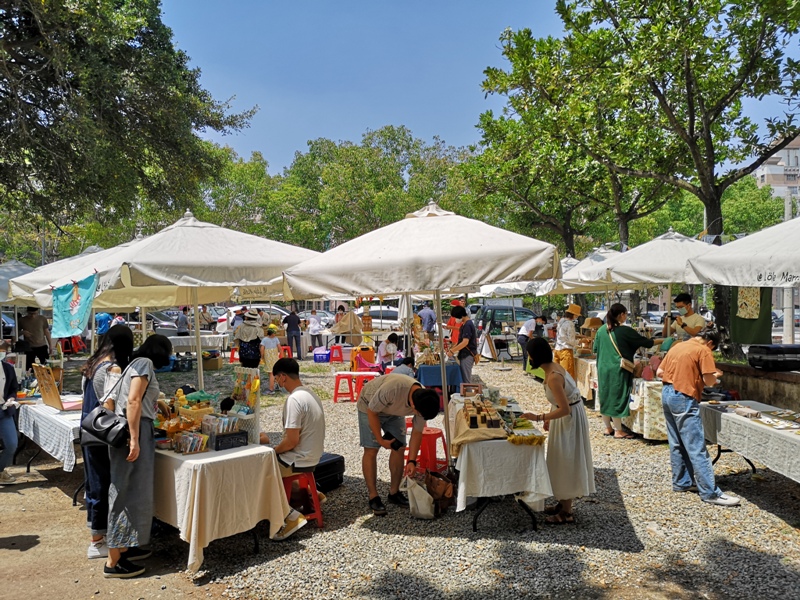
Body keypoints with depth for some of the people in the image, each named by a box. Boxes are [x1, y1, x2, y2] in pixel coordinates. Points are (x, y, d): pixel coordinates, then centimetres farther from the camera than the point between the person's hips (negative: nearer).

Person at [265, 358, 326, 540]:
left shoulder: (294, 399, -24)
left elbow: (292, 440, -25)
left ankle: (290, 515, -3)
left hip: (299, 460, -9)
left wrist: (274, 450, -7)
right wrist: (278, 449, 16)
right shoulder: (309, 392, 6)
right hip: (312, 455, 9)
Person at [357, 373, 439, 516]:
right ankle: (373, 497, -2)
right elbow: (372, 411, -28)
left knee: (399, 448, -1)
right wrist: (380, 440, -22)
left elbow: (417, 432, -12)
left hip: (394, 411, 5)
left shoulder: (423, 402, -25)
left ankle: (394, 492, 12)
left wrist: (412, 461, -17)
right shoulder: (392, 388, -44)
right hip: (370, 407, -5)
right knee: (371, 450, -9)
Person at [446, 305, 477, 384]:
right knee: (465, 378, 14)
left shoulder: (468, 325, -17)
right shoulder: (464, 325, 15)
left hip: (467, 356, -10)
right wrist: (452, 348, 12)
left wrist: (452, 351, -21)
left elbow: (465, 342, -24)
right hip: (465, 355, 10)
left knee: (466, 380, -7)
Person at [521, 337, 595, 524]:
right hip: (566, 416, 10)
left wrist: (538, 417, -26)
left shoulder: (553, 377, -29)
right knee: (562, 461, 19)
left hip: (569, 419, -10)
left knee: (565, 462, 2)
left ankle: (567, 512, 14)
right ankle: (563, 503, 32)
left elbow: (564, 409, -28)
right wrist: (549, 418, 19)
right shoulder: (553, 368, 1)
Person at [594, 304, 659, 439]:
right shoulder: (625, 331, -11)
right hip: (618, 370, -6)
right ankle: (618, 431, 8)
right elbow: (645, 342, -1)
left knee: (605, 397, 13)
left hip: (603, 369, 6)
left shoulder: (601, 330, 5)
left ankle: (608, 428, 22)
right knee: (617, 398, 1)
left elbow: (595, 349, 13)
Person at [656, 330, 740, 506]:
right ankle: (710, 492, -2)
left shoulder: (677, 347, 16)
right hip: (684, 399, -8)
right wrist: (715, 376, 8)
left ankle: (681, 482, 24)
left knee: (676, 444, 16)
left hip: (667, 394, 8)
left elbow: (659, 372, 16)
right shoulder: (703, 351, -6)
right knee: (697, 448, -6)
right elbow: (709, 381, -12)